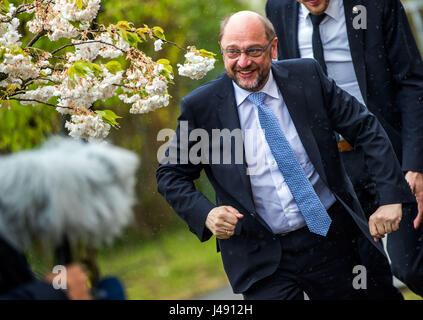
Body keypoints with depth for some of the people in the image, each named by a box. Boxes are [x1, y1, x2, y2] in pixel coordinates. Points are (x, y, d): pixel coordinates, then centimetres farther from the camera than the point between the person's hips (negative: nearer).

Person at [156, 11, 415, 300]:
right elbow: (171, 175, 2)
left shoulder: (307, 77, -4)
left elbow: (366, 129, 0)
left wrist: (391, 197, -9)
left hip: (330, 237, 2)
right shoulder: (200, 106, -7)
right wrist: (206, 214, -17)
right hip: (261, 258, -2)